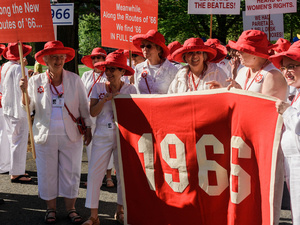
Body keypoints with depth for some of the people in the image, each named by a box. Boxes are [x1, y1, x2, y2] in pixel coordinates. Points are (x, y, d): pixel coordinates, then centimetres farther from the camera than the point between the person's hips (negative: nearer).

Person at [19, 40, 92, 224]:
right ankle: (51, 208, 24)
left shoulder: (74, 79, 2)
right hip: (46, 136, 0)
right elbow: (27, 108, 0)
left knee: (71, 173, 7)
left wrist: (88, 129, 5)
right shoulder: (36, 81, 2)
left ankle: (71, 208, 23)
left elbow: (84, 106, 7)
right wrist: (25, 91, -17)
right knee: (47, 174, 7)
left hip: (71, 135, 0)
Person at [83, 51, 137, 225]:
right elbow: (93, 112, -3)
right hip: (102, 135, 0)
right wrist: (104, 99, -16)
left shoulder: (130, 89, 1)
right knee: (94, 174, -4)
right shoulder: (99, 88, 4)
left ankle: (120, 211, 25)